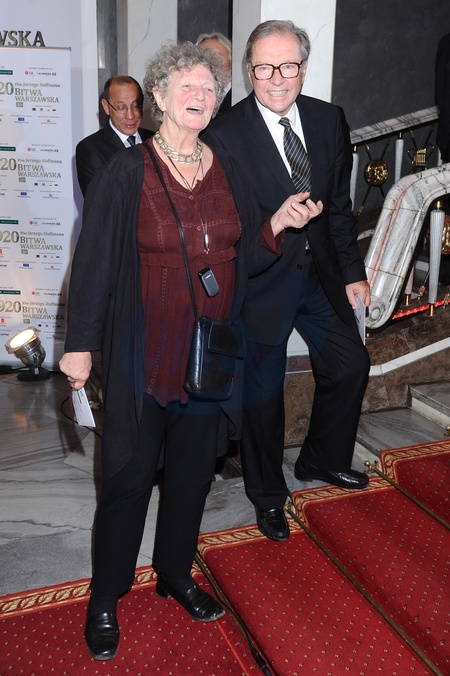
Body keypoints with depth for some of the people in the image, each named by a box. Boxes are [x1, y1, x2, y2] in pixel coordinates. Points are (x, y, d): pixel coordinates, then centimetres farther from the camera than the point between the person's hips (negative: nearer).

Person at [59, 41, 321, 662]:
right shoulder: (125, 172, -6)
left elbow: (246, 257, 9)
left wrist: (280, 223, -10)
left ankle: (175, 573, 37)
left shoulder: (227, 171, 6)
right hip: (143, 350, -4)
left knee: (194, 465, 15)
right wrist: (81, 345, -9)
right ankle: (106, 596, 26)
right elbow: (94, 261, -7)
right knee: (129, 472, 5)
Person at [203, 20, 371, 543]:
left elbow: (339, 204, 6)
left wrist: (353, 271, 5)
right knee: (263, 392, 7)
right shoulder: (223, 135, -15)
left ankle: (321, 460, 42)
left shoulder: (328, 119, 1)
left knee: (349, 365, 14)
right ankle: (268, 495, 32)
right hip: (259, 281, -5)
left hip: (319, 272, 6)